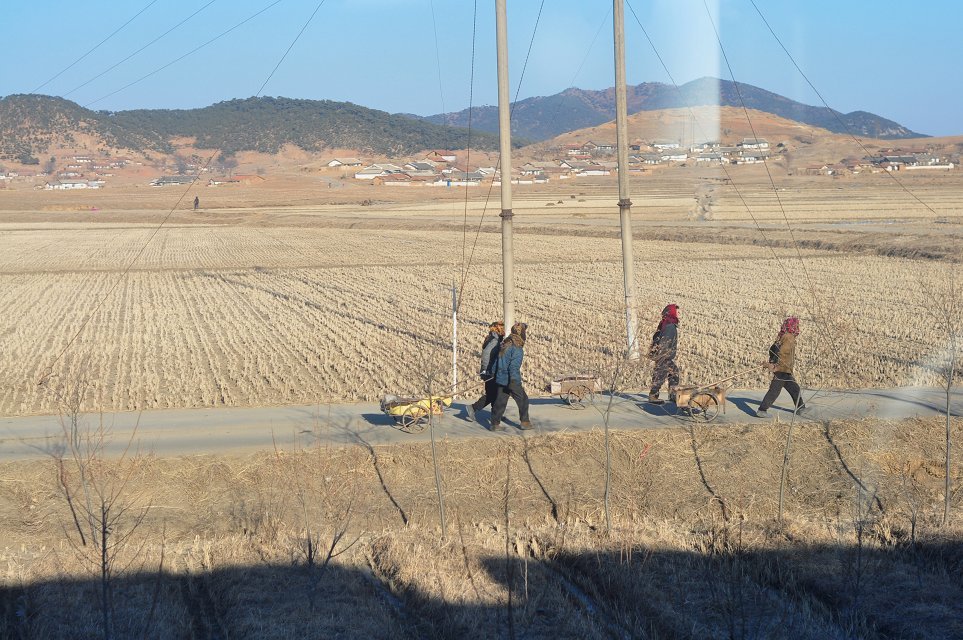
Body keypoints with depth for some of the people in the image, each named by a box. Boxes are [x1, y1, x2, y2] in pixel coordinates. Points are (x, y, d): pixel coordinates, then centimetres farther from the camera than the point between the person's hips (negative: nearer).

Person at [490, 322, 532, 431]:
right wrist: (513, 382, -24)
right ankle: (524, 422, 16)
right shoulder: (517, 348, -17)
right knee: (523, 400, 9)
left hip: (501, 378, 7)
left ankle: (495, 423, 7)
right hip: (512, 380, -7)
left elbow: (499, 362, 16)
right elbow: (514, 366, -23)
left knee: (500, 401, 9)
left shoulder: (505, 344, 9)